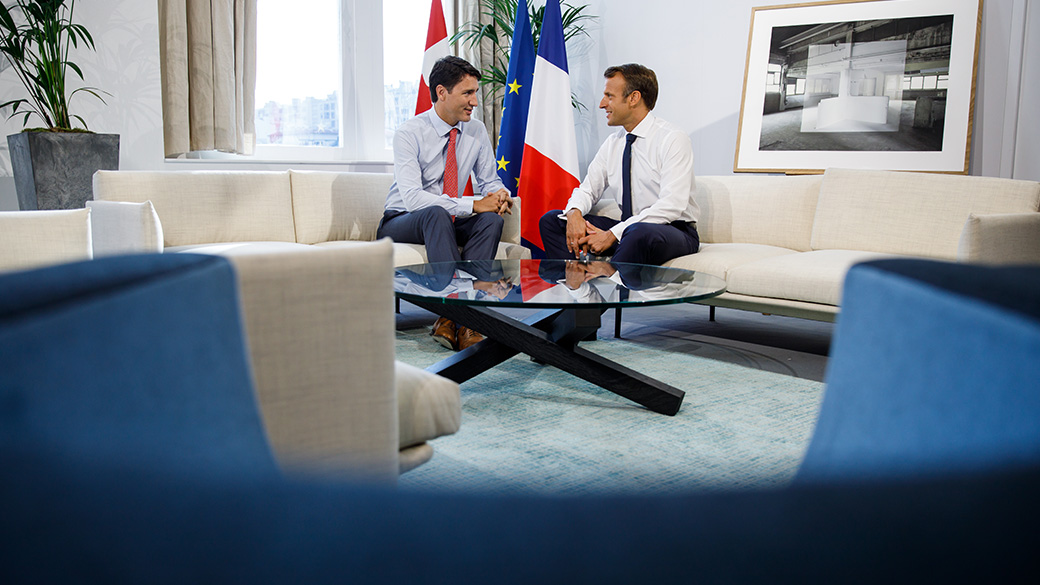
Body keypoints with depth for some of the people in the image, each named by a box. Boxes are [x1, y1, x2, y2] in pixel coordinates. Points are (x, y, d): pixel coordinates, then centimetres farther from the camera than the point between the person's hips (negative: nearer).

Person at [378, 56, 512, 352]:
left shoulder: (477, 132, 1)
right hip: (400, 224, -5)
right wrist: (473, 204, -32)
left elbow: (489, 180, 12)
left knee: (492, 219, -26)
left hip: (449, 222, 5)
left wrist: (499, 194, -15)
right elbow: (412, 197, -27)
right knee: (436, 212, -38)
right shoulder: (409, 133, -16)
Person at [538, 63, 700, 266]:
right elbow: (588, 189, 13)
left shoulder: (673, 139, -12)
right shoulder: (612, 143, 9)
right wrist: (574, 212, -13)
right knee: (551, 220, -5)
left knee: (641, 233, -42)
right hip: (627, 229, 7)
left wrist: (613, 234, -26)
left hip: (676, 232, -7)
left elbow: (671, 206, -22)